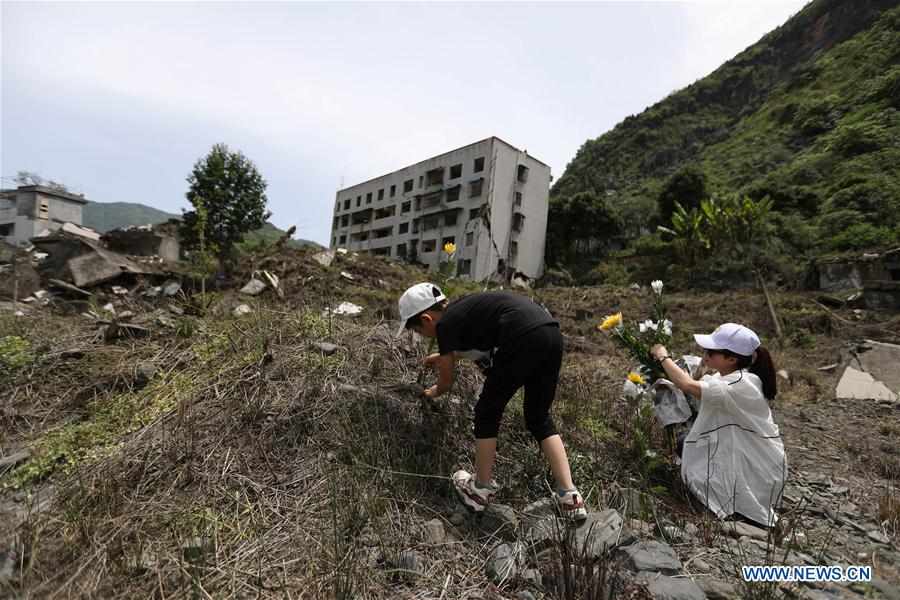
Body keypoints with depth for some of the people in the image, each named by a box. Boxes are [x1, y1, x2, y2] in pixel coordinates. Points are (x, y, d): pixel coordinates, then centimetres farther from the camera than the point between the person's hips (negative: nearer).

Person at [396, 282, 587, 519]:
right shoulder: (462, 308, 27)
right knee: (539, 417, 20)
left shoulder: (445, 324, 5)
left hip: (523, 337, -9)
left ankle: (480, 491, 23)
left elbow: (447, 381, 18)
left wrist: (434, 392, 40)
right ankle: (569, 496, 17)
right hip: (552, 334, 9)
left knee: (487, 413, 10)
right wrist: (446, 356, 61)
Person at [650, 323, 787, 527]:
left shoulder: (740, 384, -30)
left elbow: (689, 386, -40)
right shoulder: (730, 375, 0)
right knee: (685, 443, 5)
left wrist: (663, 357, -29)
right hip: (739, 452, 9)